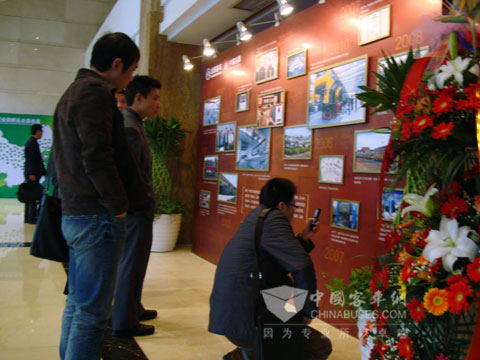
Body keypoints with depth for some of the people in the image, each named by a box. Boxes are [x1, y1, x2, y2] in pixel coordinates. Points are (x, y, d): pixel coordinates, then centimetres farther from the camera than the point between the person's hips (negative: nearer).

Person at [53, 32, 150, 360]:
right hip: (98, 217, -10)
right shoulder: (96, 92, -12)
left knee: (77, 304, 17)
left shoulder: (73, 91, 20)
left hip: (74, 214, 10)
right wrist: (119, 205, -12)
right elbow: (97, 157, -22)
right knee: (92, 312, -4)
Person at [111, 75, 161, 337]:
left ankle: (133, 309, 36)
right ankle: (124, 323, 10)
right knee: (132, 264, -1)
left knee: (131, 263, 21)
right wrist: (145, 204, -16)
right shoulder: (130, 128, -19)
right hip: (137, 209, -11)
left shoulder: (130, 124, 14)